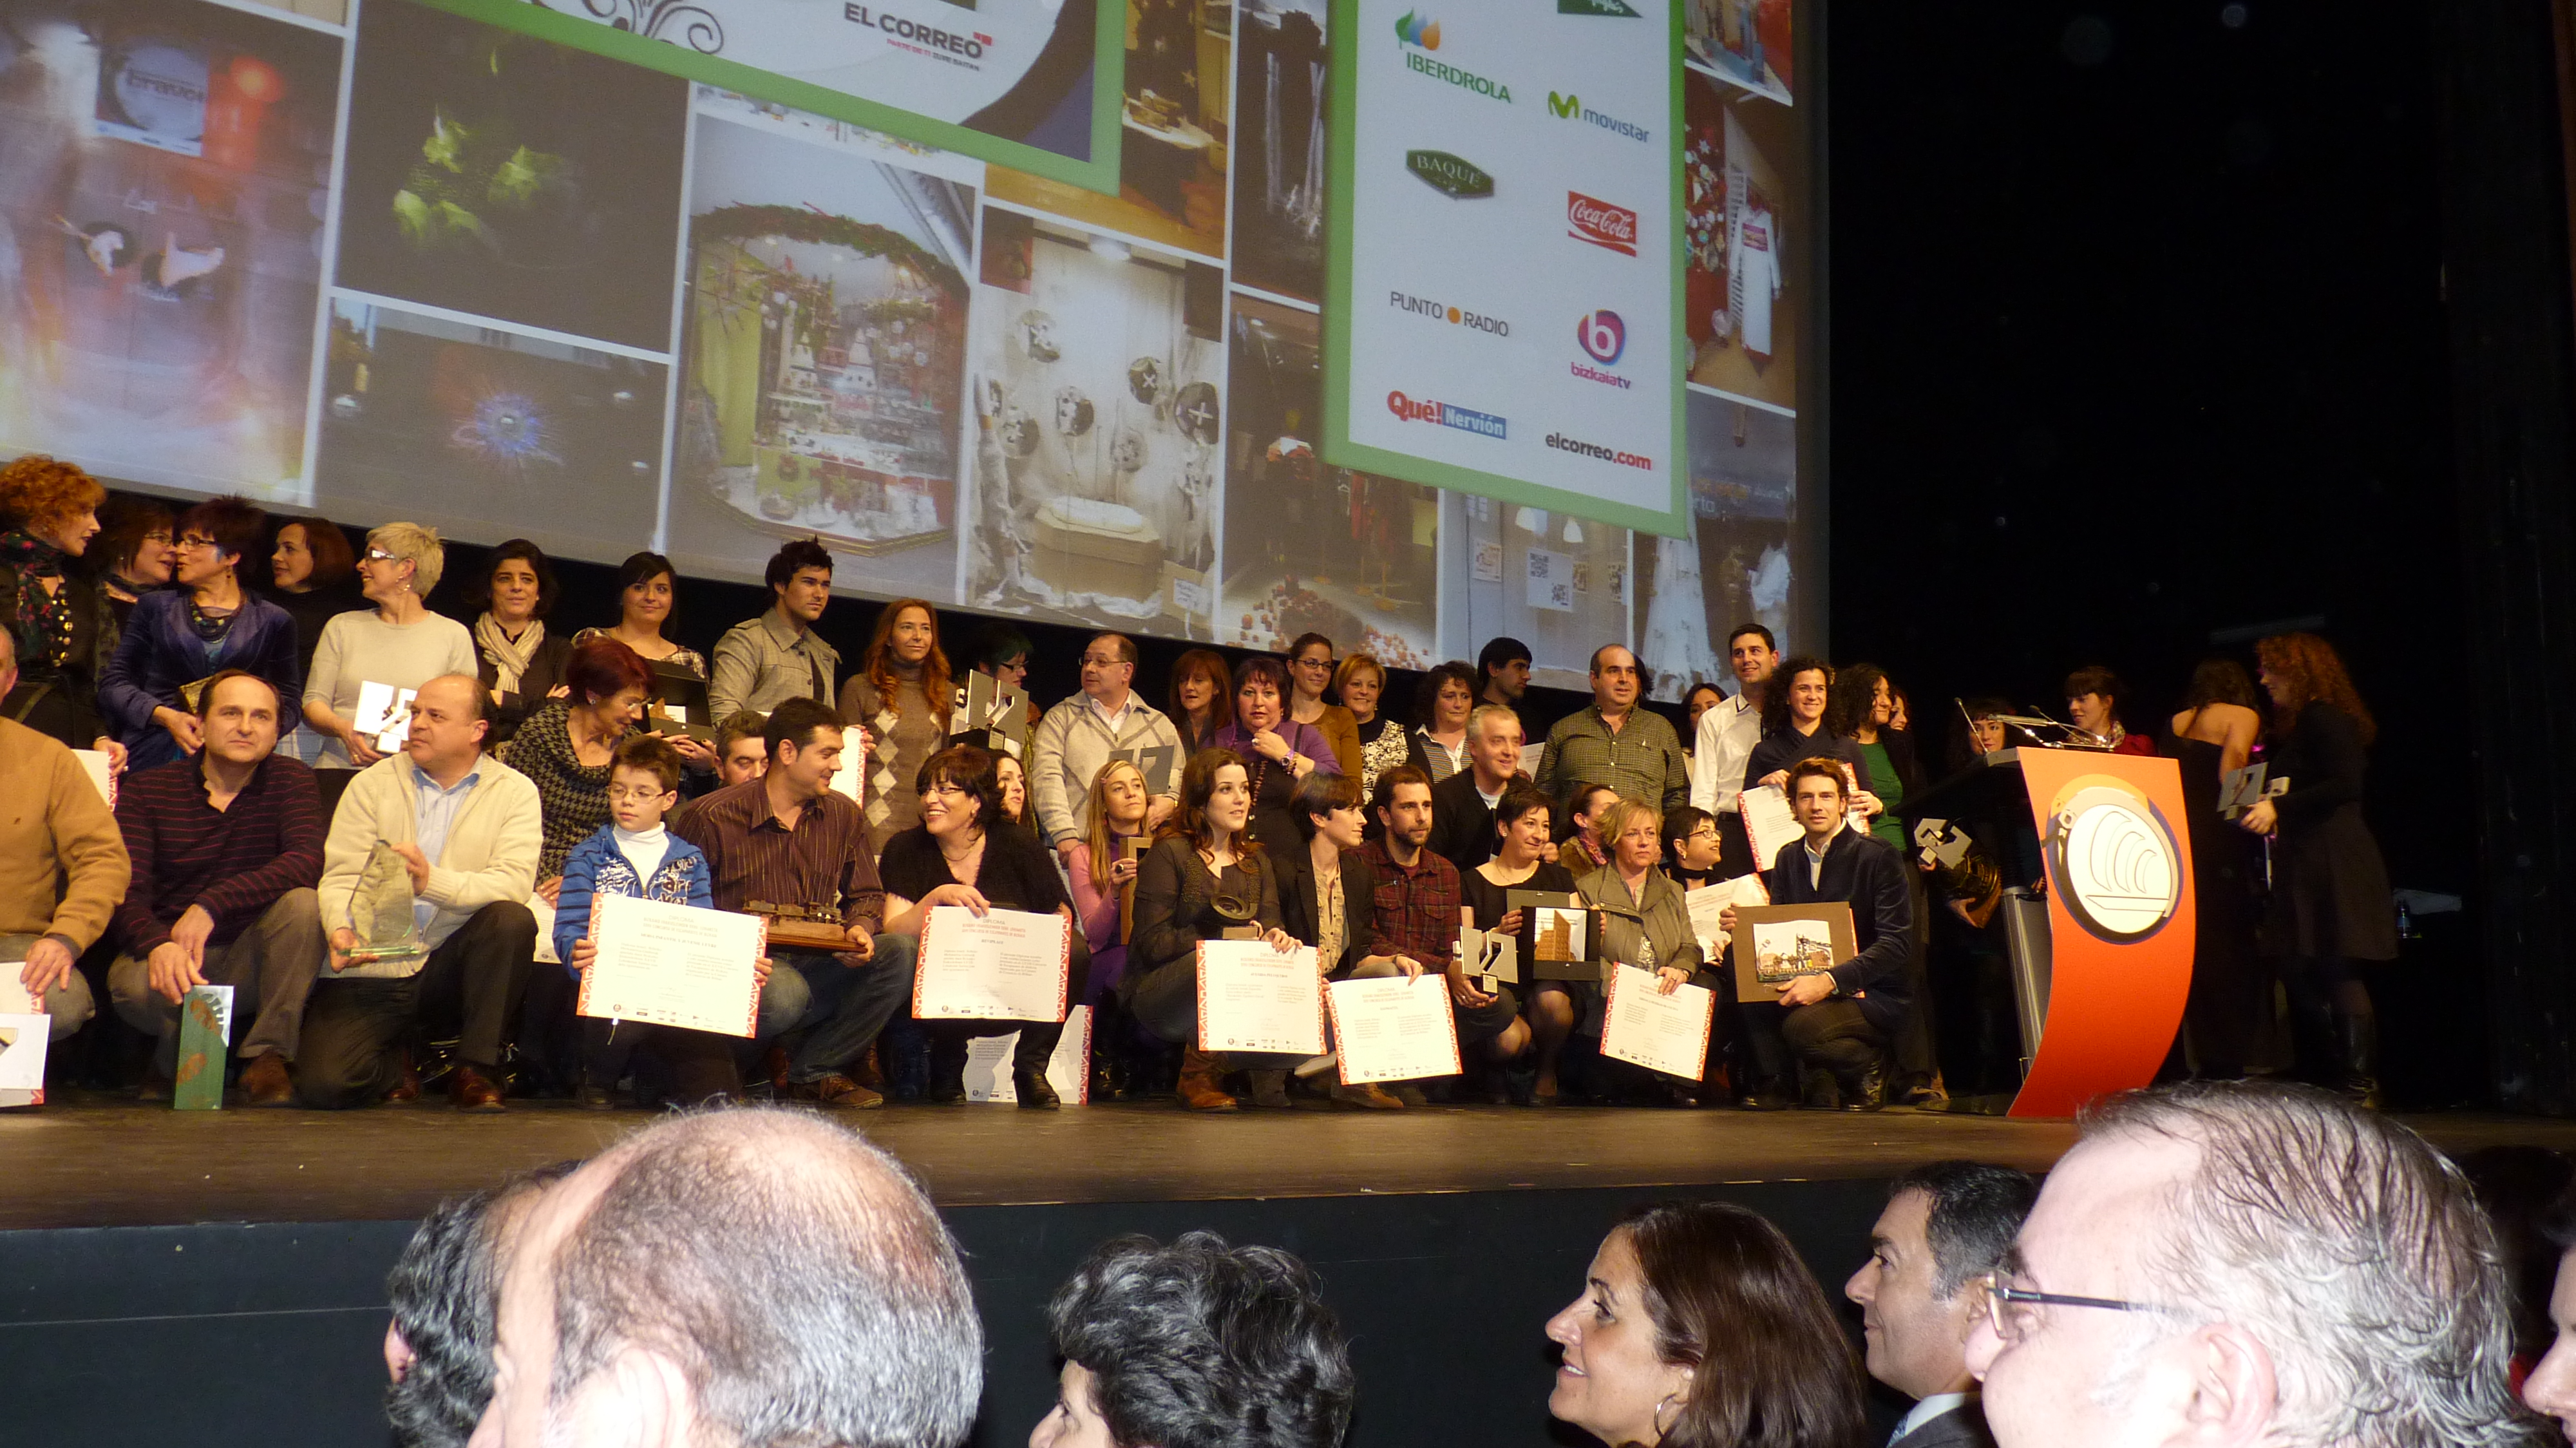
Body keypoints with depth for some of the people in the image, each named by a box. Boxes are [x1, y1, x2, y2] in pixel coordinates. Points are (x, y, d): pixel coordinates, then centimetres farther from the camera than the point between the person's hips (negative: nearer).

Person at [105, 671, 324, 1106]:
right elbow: (126, 890, -12)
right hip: (168, 955, 0)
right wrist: (158, 944, -35)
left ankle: (268, 1056, -19)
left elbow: (307, 861, -19)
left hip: (252, 962, 0)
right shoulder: (146, 789, 1)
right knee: (133, 984, -34)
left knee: (302, 902, -28)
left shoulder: (290, 779, 0)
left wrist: (211, 906, -30)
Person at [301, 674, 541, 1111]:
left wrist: (433, 882, -31)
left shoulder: (515, 792, 2)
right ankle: (395, 1065, 16)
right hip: (370, 972, 1)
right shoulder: (372, 784, 8)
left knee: (512, 919, -31)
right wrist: (341, 929, -24)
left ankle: (477, 1070, -14)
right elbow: (340, 876, -2)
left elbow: (514, 882, -13)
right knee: (324, 1084, -22)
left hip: (450, 968, 0)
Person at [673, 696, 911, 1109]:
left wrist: (860, 929, -5)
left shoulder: (843, 815, 11)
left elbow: (867, 895, 18)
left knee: (900, 950, -21)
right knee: (785, 992, -39)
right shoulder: (712, 817, -3)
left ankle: (810, 1071, -11)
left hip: (818, 967, 5)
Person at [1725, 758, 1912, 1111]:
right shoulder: (1789, 858, 9)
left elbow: (1894, 945, -16)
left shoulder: (1879, 858, -9)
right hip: (1807, 984, 5)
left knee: (1802, 1024, -34)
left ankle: (1867, 1069, -1)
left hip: (1874, 994, -5)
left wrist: (1830, 981, -29)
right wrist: (1743, 926, -13)